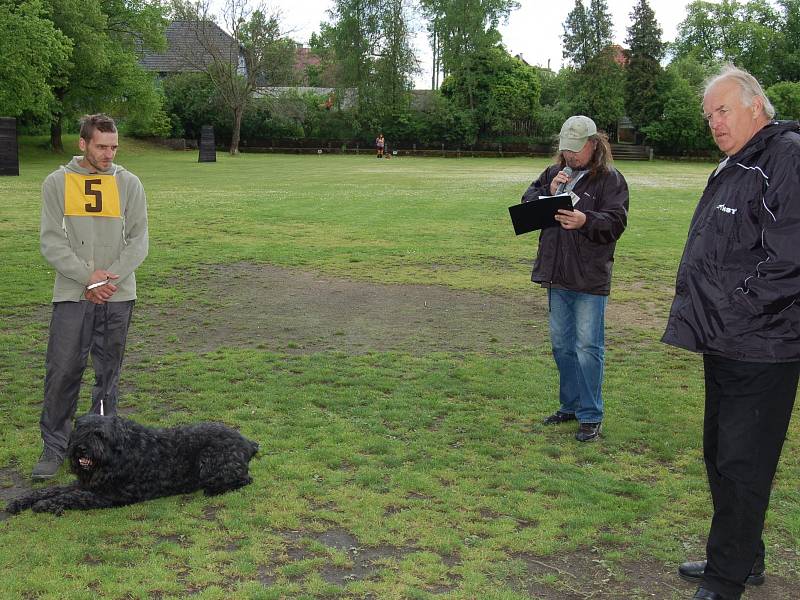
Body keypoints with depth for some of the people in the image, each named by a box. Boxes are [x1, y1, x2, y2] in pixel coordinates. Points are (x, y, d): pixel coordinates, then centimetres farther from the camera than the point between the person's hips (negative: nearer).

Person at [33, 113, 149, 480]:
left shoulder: (129, 183, 4)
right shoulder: (57, 182, 2)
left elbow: (138, 240, 1)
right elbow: (51, 242, -3)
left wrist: (110, 277, -12)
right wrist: (88, 276, -14)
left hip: (118, 296, 1)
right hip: (71, 295, -1)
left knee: (108, 374, 9)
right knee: (61, 371, -1)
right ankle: (54, 447, 12)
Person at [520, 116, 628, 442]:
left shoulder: (610, 179, -5)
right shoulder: (552, 173, 12)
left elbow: (615, 222, -14)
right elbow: (526, 204, 6)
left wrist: (586, 221, -32)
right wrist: (549, 191, -11)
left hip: (589, 279, -6)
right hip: (556, 275, 6)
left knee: (588, 347, -2)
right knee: (561, 344, 15)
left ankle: (591, 416, 8)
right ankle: (570, 405, 29)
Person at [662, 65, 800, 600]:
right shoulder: (734, 167, 16)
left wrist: (730, 315, -17)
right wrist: (700, 316, 13)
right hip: (724, 347, 10)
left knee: (741, 466, -1)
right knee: (720, 457, 19)